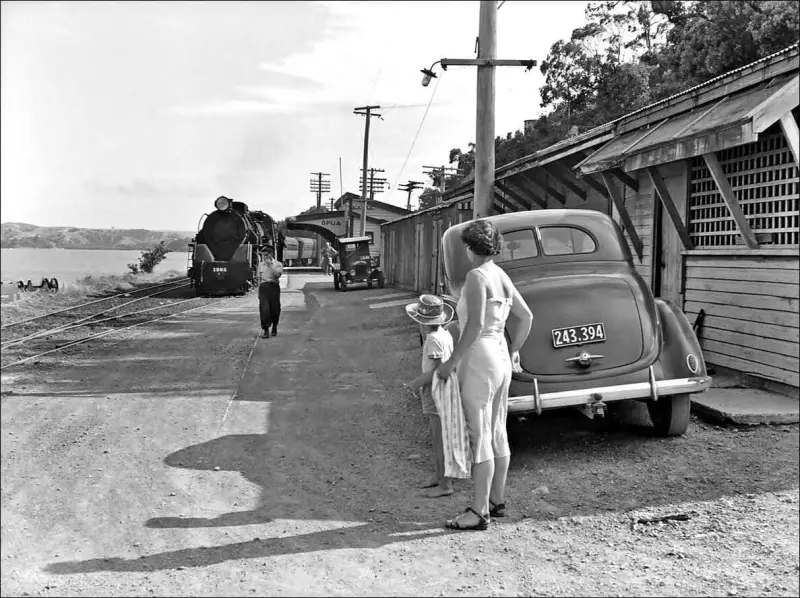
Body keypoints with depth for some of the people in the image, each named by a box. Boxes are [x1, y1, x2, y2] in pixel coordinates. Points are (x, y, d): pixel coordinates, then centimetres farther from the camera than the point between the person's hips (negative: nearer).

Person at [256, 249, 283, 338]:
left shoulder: (277, 264, 4)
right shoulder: (261, 265, 16)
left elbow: (277, 275, -13)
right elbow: (259, 279, 19)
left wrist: (270, 265, -12)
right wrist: (258, 292, 15)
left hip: (274, 287, -2)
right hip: (263, 287, 2)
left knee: (275, 309, 3)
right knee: (264, 309, -11)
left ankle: (274, 327, 28)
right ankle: (265, 330, -10)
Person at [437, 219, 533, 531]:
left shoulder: (477, 276, -16)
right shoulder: (502, 276, 10)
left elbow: (475, 324, -25)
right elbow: (525, 317, 18)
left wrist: (452, 360, -19)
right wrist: (514, 351, 27)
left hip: (478, 361, -9)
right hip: (501, 359, 9)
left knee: (480, 438, -5)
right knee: (498, 435, 15)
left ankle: (479, 512, 0)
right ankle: (497, 501, 24)